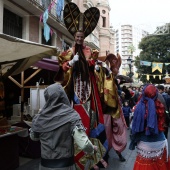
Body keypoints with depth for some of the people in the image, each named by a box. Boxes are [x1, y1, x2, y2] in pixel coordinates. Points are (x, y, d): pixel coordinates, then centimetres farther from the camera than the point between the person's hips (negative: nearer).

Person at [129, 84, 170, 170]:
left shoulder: (140, 106, -17)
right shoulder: (160, 106, -9)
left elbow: (136, 125, -11)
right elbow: (163, 123, 2)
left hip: (145, 143, -2)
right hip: (160, 141, 3)